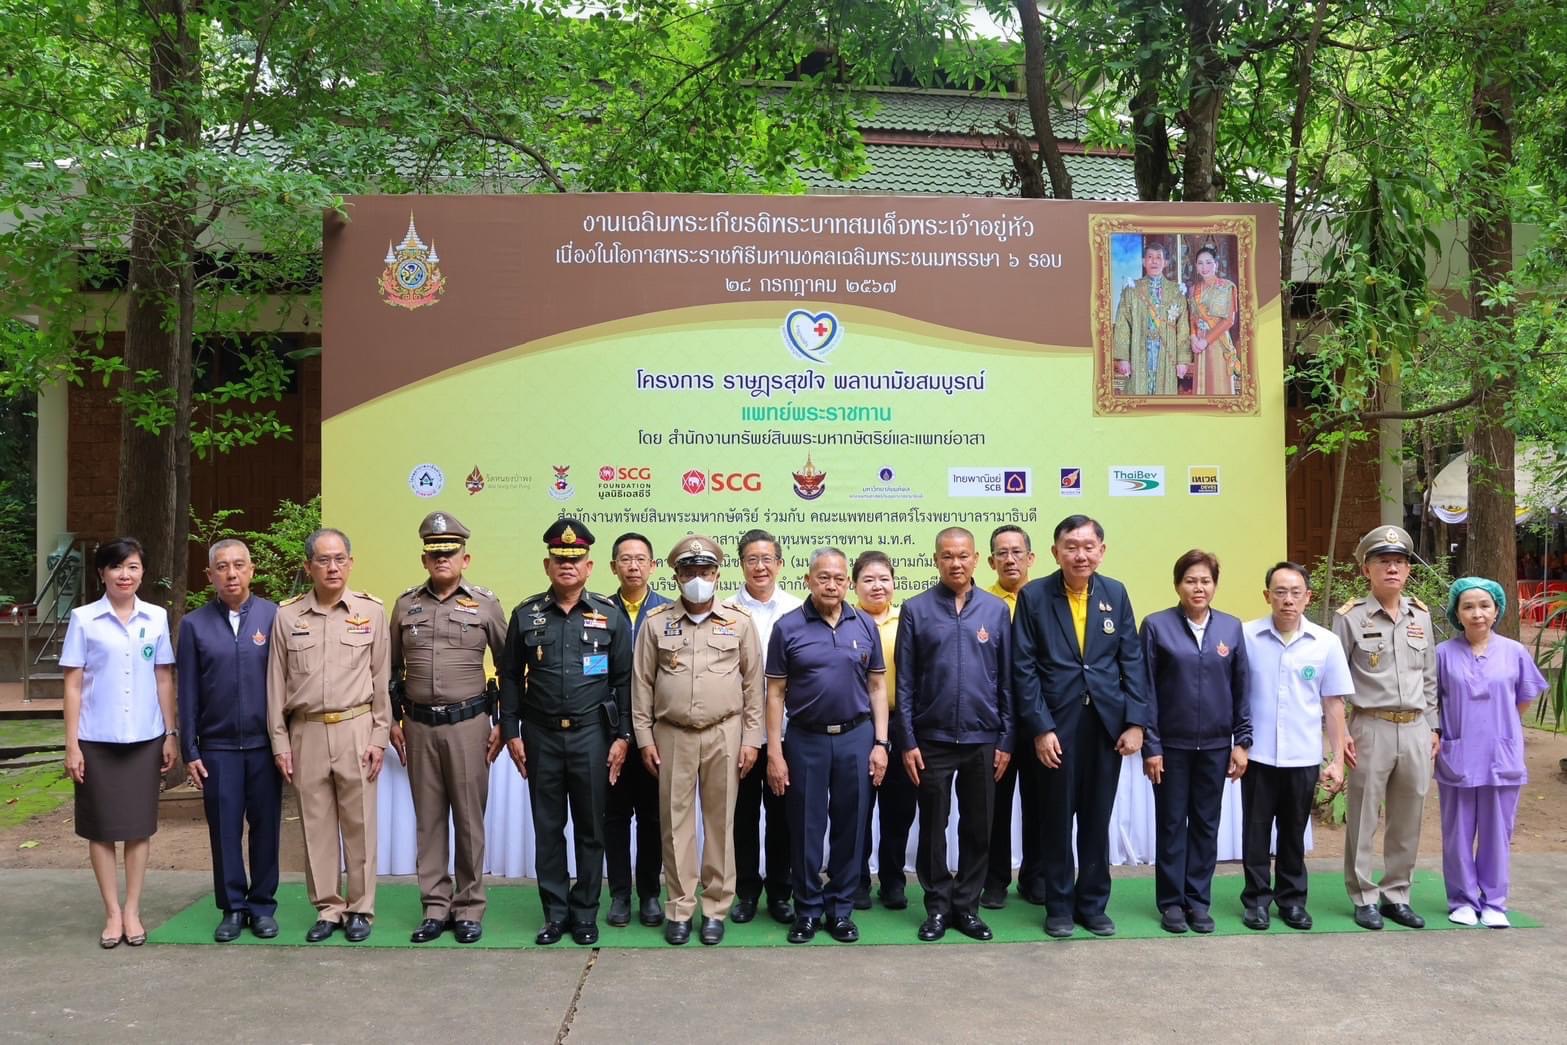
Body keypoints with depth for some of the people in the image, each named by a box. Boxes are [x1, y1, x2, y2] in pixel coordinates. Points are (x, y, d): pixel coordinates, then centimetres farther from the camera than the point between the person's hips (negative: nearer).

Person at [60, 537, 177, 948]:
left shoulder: (156, 618, 3)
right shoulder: (83, 619, -3)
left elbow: (164, 680, 7)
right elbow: (73, 684, -2)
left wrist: (171, 734, 6)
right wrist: (71, 743, -5)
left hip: (145, 738, 1)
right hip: (97, 739, -1)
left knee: (139, 825, 7)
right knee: (101, 827, 6)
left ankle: (132, 910, 18)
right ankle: (112, 912, 17)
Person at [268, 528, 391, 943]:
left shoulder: (371, 611, 1)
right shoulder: (287, 615, 4)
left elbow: (381, 678, 3)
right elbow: (276, 683, 7)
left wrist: (379, 737, -1)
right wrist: (280, 742, 3)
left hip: (355, 729, -1)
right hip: (306, 732, 2)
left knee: (359, 822, 4)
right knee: (316, 823, 8)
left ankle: (360, 908, 16)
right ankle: (327, 908, 19)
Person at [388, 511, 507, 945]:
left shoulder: (486, 603, 0)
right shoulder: (406, 604, 7)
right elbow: (392, 668, 15)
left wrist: (503, 724, 2)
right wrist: (394, 720, 11)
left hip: (468, 723, -2)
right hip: (419, 725, 3)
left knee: (469, 818, 3)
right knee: (428, 818, 8)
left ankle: (469, 908, 13)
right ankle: (435, 907, 17)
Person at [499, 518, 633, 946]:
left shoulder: (611, 616, 0)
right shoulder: (526, 615, 3)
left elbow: (624, 680, 1)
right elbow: (511, 677, 6)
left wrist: (622, 736, -3)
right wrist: (511, 732, 1)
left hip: (592, 734, -1)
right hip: (541, 735, 1)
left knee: (591, 828, 7)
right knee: (547, 828, 8)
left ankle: (585, 914, 19)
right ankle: (555, 914, 19)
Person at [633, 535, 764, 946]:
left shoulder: (739, 622, 3)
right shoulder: (656, 622, 4)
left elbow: (753, 684, 4)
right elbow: (641, 683, 6)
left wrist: (751, 738, 0)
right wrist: (644, 737, 1)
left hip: (724, 735, 0)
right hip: (672, 735, 1)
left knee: (720, 821, 6)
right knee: (676, 822, 5)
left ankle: (716, 908, 16)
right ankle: (680, 909, 15)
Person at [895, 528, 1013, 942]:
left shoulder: (996, 610, 2)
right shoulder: (916, 609, -2)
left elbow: (1006, 680, 4)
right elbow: (904, 682, -1)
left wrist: (1005, 740, 1)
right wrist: (907, 741, -5)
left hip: (982, 739, 1)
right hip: (932, 739, -1)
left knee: (977, 829, 9)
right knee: (933, 828, 8)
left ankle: (967, 906, 23)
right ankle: (938, 906, 21)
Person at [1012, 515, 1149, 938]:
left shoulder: (1115, 593, 5)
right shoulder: (1034, 596, -4)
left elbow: (1132, 660, 5)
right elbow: (1024, 667, -6)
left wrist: (1135, 721, -2)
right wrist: (1040, 728, -11)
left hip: (1107, 723, 2)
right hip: (1056, 724, -2)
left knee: (1098, 820, 10)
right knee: (1057, 820, 8)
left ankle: (1094, 905, 24)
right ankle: (1059, 907, 21)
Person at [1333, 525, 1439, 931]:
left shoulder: (1421, 615, 9)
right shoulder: (1350, 617, -5)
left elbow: (1429, 678, 15)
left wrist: (1433, 727, 12)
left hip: (1415, 729, 4)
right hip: (1372, 728, -4)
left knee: (1408, 820, 10)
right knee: (1363, 819, 3)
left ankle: (1396, 896, 23)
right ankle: (1365, 898, 14)